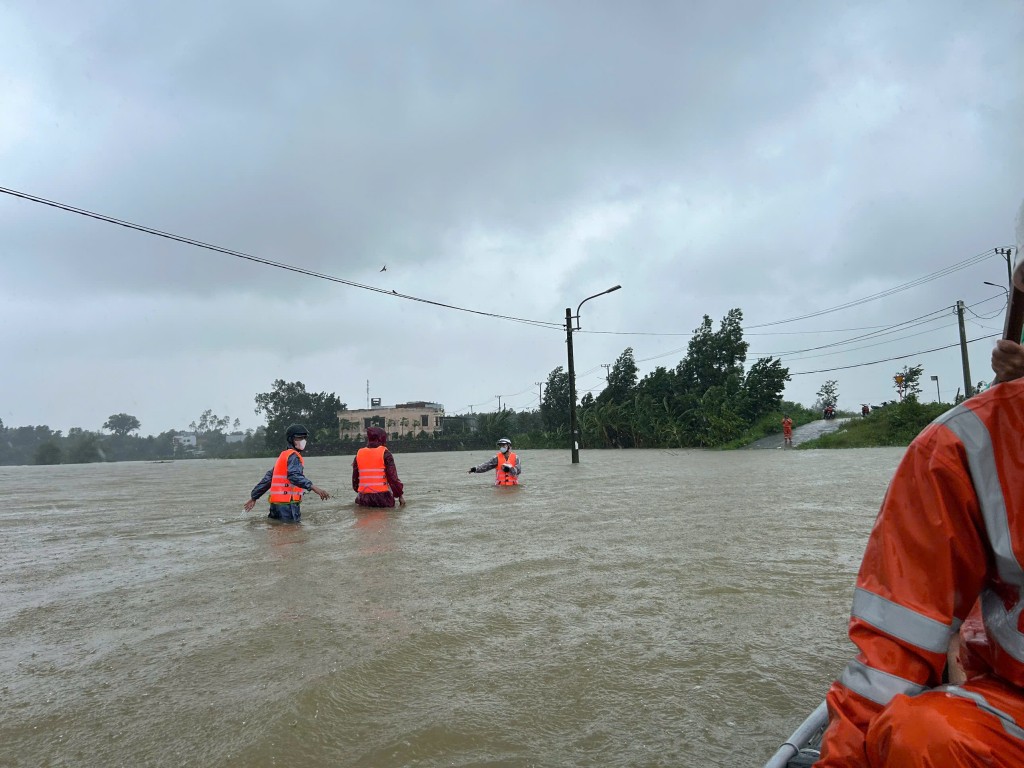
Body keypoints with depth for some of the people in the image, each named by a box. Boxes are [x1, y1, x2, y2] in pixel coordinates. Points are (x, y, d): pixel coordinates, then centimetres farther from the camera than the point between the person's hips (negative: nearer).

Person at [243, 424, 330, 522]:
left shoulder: (283, 455, 20)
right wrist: (314, 488, -36)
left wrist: (254, 497, 24)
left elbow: (268, 478, 22)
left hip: (276, 503, 10)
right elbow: (294, 476, -27)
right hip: (287, 503, -10)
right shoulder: (293, 456, -9)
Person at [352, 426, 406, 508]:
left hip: (364, 499, 4)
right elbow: (393, 477, -8)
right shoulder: (385, 453, -4)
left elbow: (355, 479, 14)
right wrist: (400, 495, 1)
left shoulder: (358, 454, 9)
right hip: (382, 497, -4)